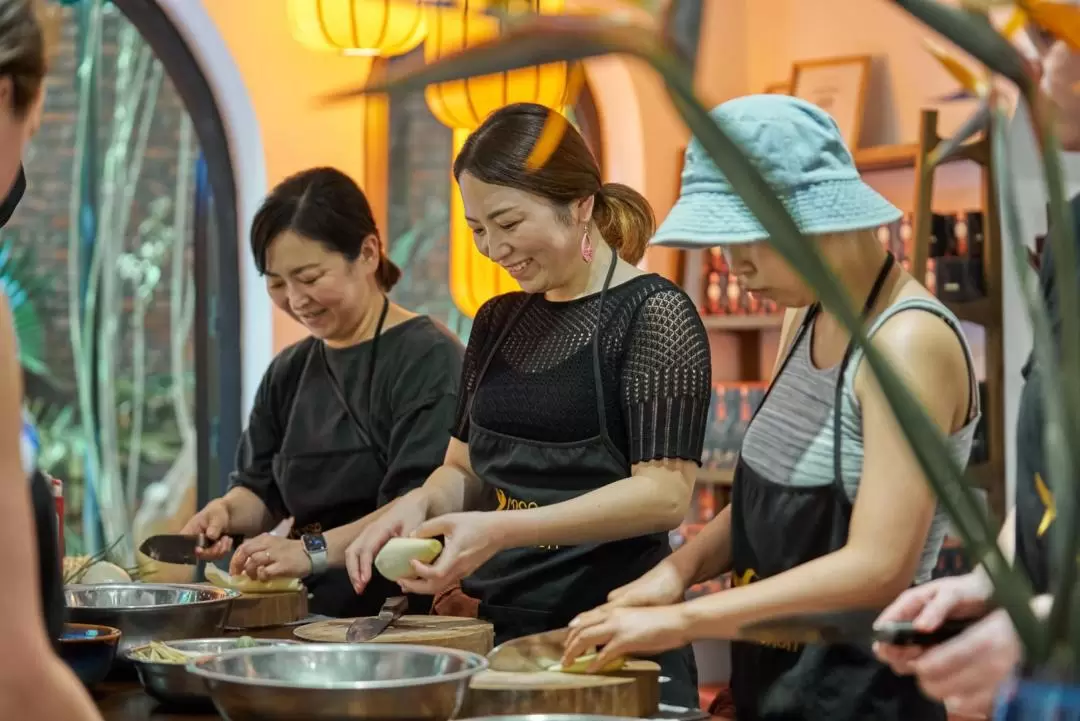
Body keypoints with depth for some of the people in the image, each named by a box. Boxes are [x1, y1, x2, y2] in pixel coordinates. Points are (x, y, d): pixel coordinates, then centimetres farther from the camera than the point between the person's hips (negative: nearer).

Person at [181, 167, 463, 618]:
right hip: (308, 612, 7)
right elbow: (262, 488, 22)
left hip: (404, 611, -7)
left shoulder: (429, 359, -6)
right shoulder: (288, 372, 20)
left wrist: (316, 551, -25)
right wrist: (228, 511, -1)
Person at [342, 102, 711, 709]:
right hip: (500, 627, 6)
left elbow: (664, 493, -17)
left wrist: (503, 530, -25)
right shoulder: (500, 322, 11)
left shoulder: (653, 313, -9)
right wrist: (419, 505, -5)